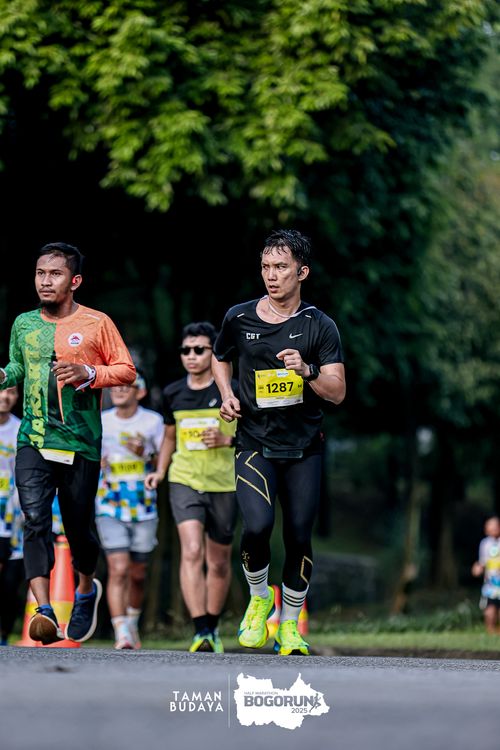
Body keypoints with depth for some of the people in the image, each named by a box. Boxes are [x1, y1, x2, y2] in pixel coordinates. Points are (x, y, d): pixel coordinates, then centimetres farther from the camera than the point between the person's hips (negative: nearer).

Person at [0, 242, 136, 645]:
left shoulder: (97, 323, -1)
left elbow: (127, 370, 1)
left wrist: (89, 374, -15)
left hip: (81, 445, -2)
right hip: (33, 441, 2)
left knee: (78, 526, 9)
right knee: (35, 520, -17)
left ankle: (86, 589, 40)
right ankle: (44, 612, -26)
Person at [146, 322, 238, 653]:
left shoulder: (233, 391, -4)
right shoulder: (174, 393, 7)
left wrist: (228, 440, -17)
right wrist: (160, 471, 8)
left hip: (224, 485, -1)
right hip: (184, 481, 1)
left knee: (219, 562, 9)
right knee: (192, 551, -18)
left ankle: (213, 627, 29)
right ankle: (201, 633, -23)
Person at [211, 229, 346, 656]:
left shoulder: (320, 327, -2)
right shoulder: (239, 318, 2)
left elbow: (337, 393, -4)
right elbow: (220, 358, 23)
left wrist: (307, 371, -22)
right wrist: (227, 395, 5)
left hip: (304, 448, 0)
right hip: (255, 444, 0)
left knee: (299, 536, 1)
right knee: (258, 525, -21)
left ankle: (290, 624, 21)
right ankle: (259, 597, 8)